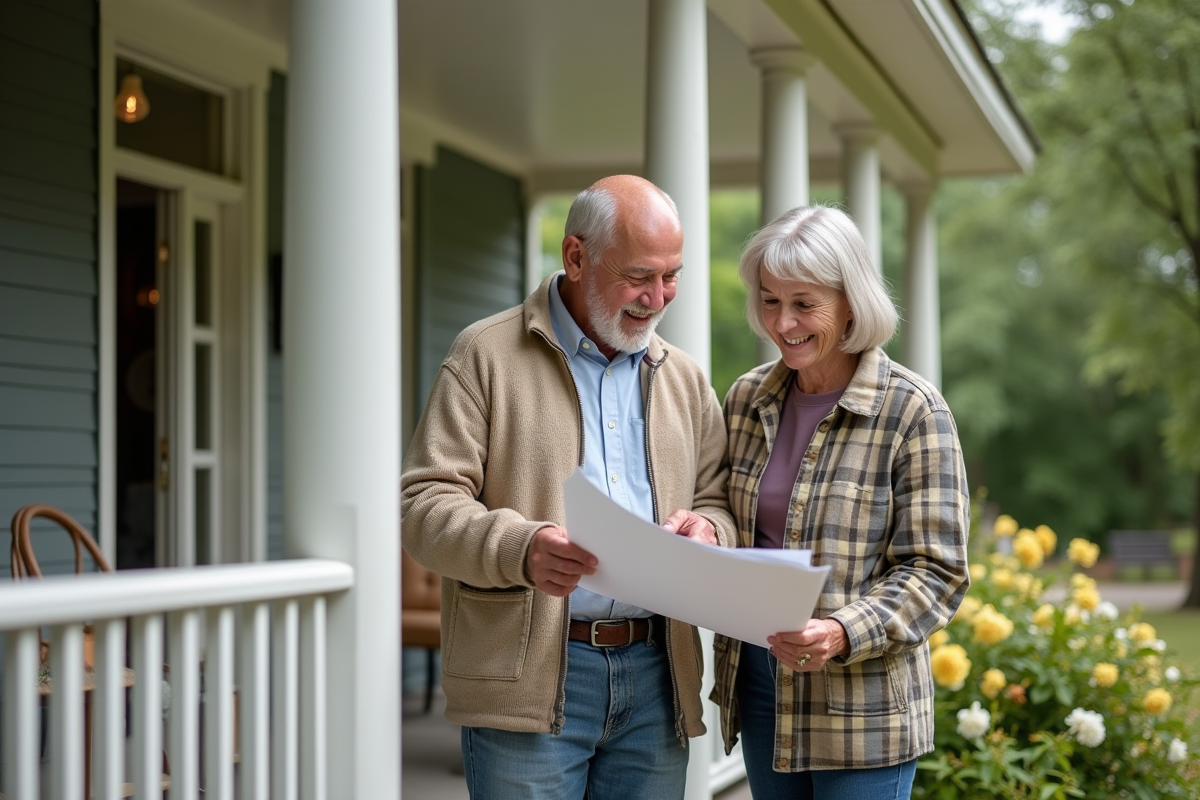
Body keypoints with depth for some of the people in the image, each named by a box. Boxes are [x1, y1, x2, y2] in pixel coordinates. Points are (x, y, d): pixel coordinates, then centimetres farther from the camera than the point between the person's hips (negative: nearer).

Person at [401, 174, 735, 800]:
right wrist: (520, 549, -25)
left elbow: (717, 502, 18)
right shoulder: (486, 356, 0)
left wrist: (708, 531, -7)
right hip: (529, 681, -4)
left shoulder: (684, 379, 16)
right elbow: (424, 504, -7)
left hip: (655, 677, 5)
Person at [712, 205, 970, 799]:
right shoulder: (747, 399, 6)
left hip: (861, 703, -5)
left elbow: (936, 573, -11)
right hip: (758, 684, 5)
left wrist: (843, 633, -26)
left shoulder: (911, 409, -10)